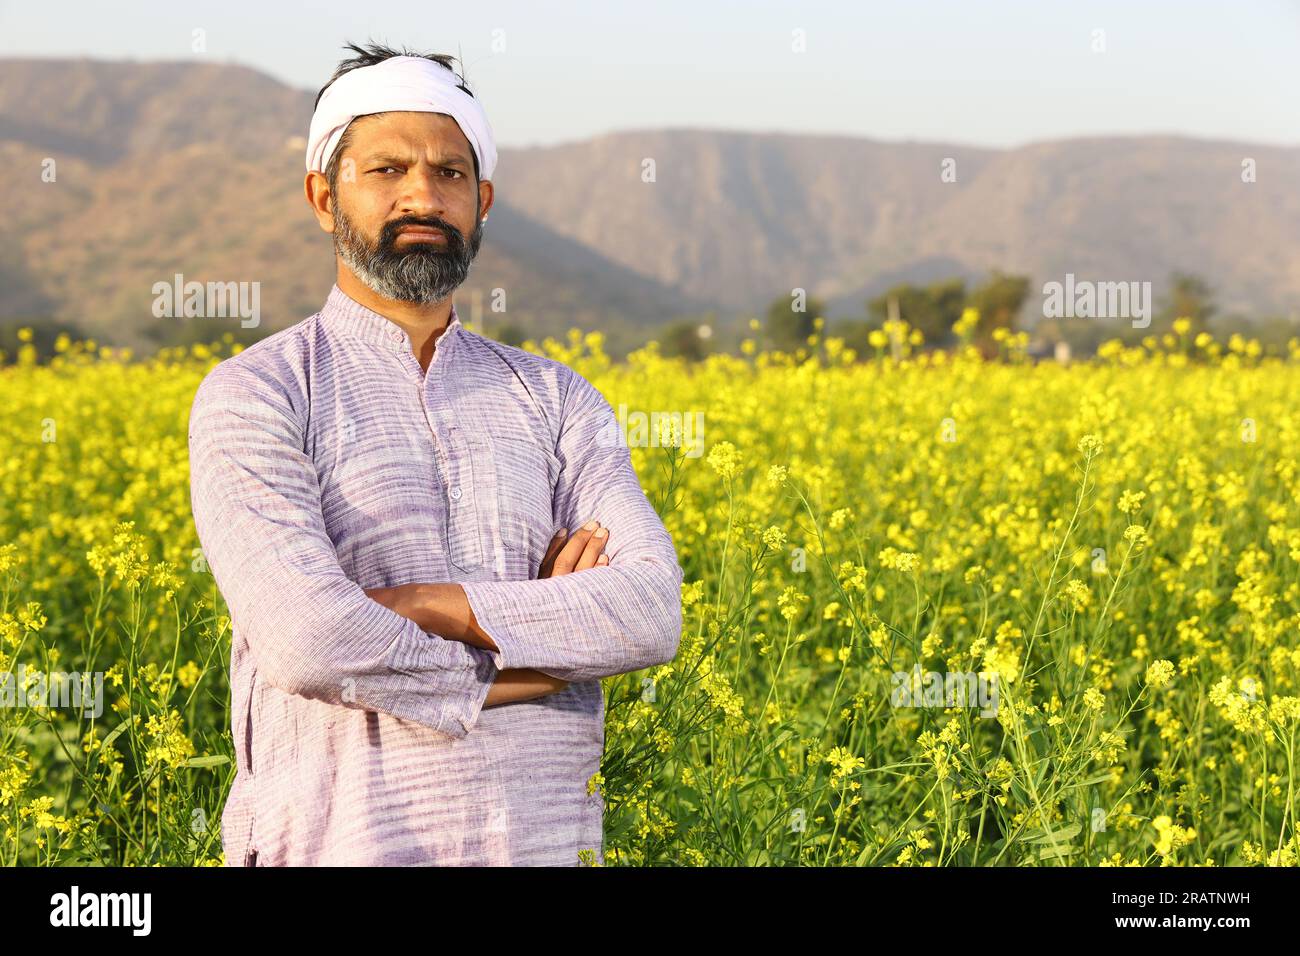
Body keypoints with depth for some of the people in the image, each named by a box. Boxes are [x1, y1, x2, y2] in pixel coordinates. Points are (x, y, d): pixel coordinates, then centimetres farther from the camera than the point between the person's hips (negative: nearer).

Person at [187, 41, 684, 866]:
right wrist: (542, 655, -9)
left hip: (544, 838, 3)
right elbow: (309, 641, -18)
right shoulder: (252, 396, -3)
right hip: (343, 842, -3)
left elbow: (653, 611, -6)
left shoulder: (556, 399, 9)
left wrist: (418, 602, -15)